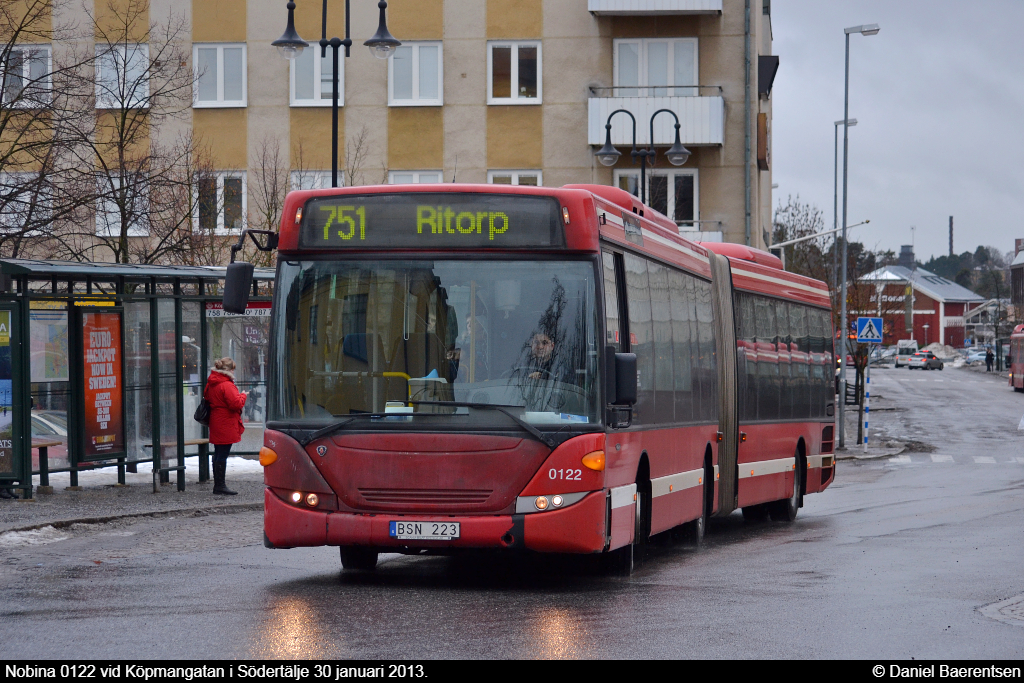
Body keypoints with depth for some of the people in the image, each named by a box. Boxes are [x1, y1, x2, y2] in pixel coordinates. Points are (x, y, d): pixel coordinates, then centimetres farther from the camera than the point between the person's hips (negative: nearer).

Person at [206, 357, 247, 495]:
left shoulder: (212, 384, 12)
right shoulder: (226, 385, -18)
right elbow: (236, 403, -24)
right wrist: (243, 396, -4)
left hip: (216, 424, 10)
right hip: (225, 425, -10)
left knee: (218, 454, 13)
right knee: (222, 455, -6)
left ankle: (218, 485, 18)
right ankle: (220, 486, -4)